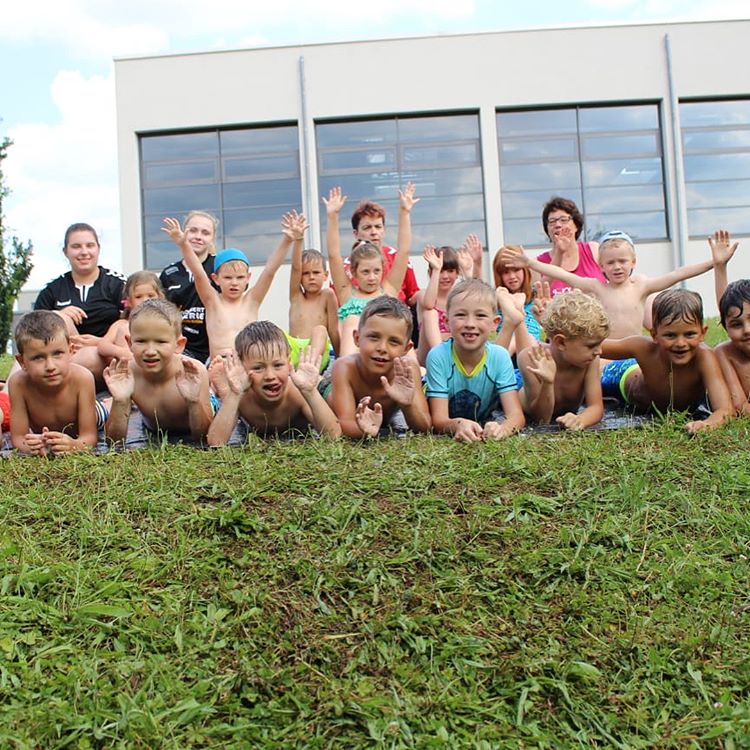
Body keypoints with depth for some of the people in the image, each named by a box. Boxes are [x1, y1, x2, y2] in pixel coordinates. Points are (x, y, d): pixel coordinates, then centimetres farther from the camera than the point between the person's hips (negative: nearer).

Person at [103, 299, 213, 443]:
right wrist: (120, 402, -43)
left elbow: (204, 438, -30)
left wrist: (193, 402, -48)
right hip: (152, 432, 1)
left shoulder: (194, 372, -34)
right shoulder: (127, 374, -29)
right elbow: (115, 441, -25)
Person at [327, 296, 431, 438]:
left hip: (389, 416, 5)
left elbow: (424, 429, -36)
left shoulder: (407, 369, -34)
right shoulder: (345, 367, -40)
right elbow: (345, 423, -46)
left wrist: (407, 406, -58)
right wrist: (366, 430, -71)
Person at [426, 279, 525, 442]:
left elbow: (516, 415, -19)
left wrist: (502, 428, -43)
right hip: (448, 435, -1)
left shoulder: (500, 356, -13)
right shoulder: (438, 356, -18)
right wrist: (457, 425, -44)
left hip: (486, 429, 1)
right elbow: (438, 420, -20)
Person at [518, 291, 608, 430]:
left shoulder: (590, 360, -28)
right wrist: (548, 383, -55)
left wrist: (579, 420, -56)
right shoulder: (531, 359, -38)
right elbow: (541, 420, -36)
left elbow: (596, 407, -31)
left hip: (565, 420, 5)